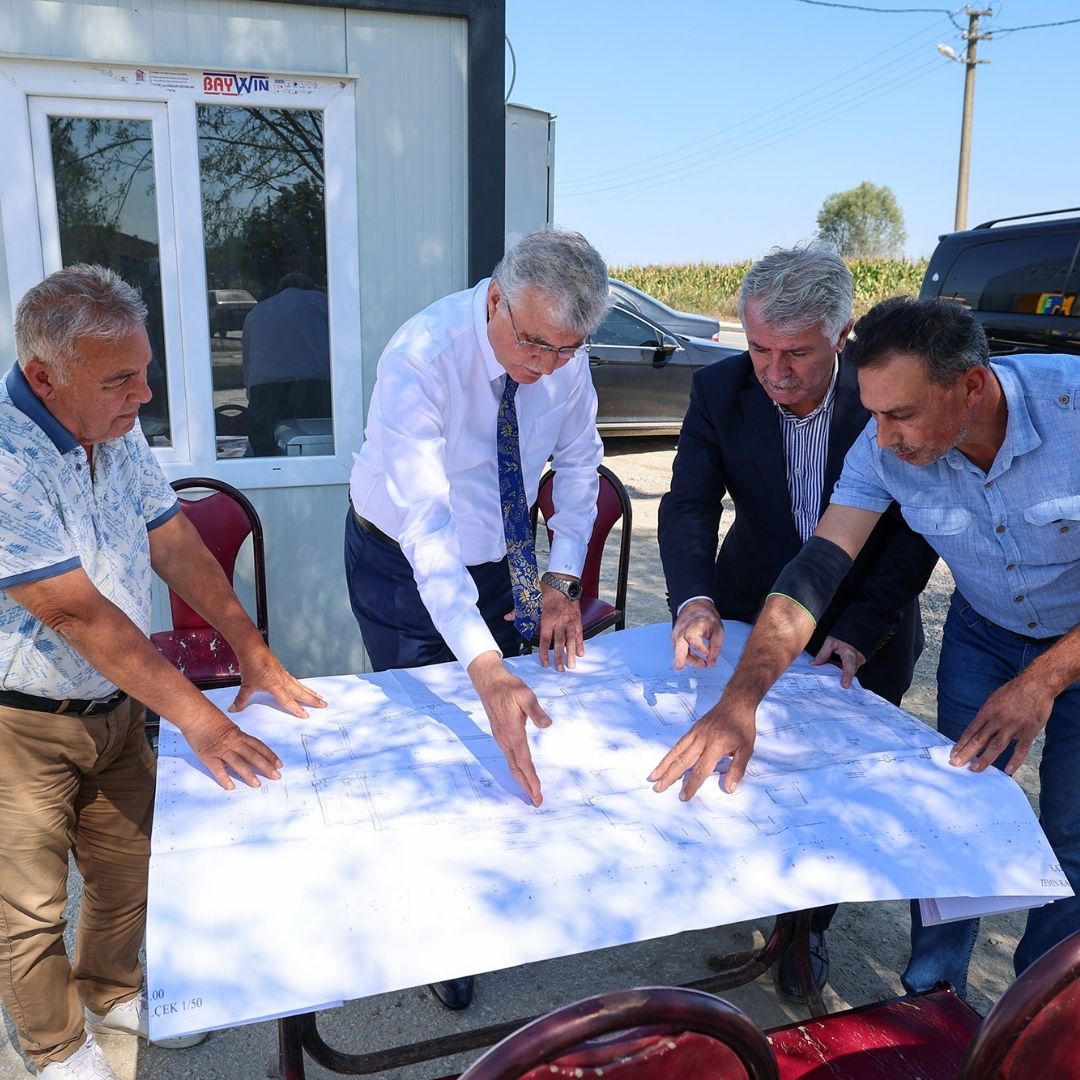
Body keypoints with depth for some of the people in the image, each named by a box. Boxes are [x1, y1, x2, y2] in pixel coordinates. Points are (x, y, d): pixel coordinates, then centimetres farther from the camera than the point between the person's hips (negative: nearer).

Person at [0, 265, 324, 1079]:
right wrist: (196, 716, -26)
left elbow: (177, 548, 1)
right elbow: (81, 615, -28)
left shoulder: (118, 430, -3)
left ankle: (112, 990, 47)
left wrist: (254, 654, -3)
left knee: (130, 862, 20)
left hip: (116, 705, 7)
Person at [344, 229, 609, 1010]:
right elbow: (425, 528, -41)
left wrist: (561, 580, -13)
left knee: (518, 723, 12)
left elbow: (579, 463, -2)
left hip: (505, 559, 5)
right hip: (406, 568, -4)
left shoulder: (563, 351, -17)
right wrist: (488, 673, -50)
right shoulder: (419, 359, -33)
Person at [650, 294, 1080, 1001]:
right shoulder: (886, 448, -25)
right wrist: (739, 699, -35)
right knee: (956, 814, 2)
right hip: (983, 632, 2)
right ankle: (933, 992, 27)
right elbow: (816, 570, -25)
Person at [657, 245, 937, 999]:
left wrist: (859, 630, -25)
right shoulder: (720, 391, -16)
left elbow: (917, 530, -16)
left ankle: (809, 923, 37)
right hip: (754, 616, 2)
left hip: (864, 630, -1)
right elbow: (689, 507, -21)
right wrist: (694, 601, -39)